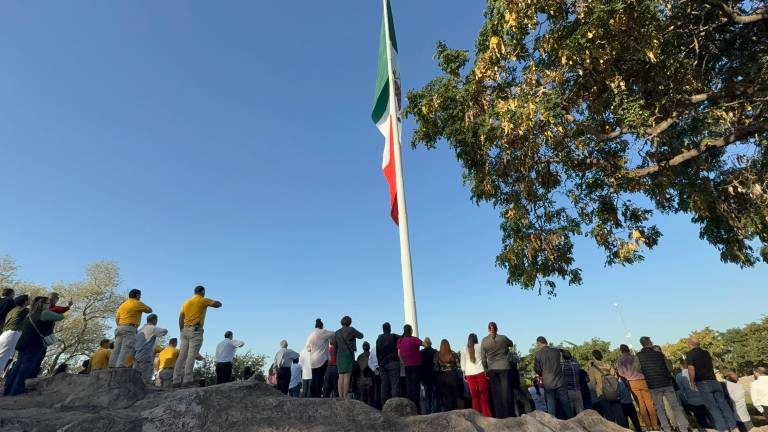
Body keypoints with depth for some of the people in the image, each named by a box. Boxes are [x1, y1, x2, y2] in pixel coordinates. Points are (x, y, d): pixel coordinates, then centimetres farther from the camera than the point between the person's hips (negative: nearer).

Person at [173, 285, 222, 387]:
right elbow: (218, 304, -3)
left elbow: (180, 319, 17)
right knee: (191, 356, -10)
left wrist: (182, 331, 21)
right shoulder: (203, 300, -1)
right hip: (196, 330, -7)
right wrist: (211, 301, 17)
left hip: (185, 330, 7)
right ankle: (187, 379, -14)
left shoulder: (186, 302, 19)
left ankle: (176, 380, 4)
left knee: (182, 356, 5)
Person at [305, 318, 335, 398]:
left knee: (314, 378, 9)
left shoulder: (311, 335, 11)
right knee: (320, 378, -4)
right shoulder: (323, 332, -6)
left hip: (313, 360, 6)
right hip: (322, 359, -6)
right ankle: (318, 395, -6)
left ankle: (312, 395, 10)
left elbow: (307, 348, 17)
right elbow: (335, 334, -2)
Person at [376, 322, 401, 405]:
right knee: (395, 384, -5)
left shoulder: (378, 339, 10)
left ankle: (384, 405, 5)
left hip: (382, 365, 4)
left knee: (384, 385, 7)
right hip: (393, 363, -4)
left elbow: (377, 353, 12)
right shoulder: (394, 337, -2)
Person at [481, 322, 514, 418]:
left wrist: (486, 370, 7)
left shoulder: (484, 341, -1)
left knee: (496, 392, 7)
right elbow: (511, 344, 17)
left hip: (491, 369, 1)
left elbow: (483, 358, 0)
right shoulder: (503, 338, -4)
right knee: (506, 391, 5)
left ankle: (500, 415, 11)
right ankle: (508, 414, 7)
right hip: (504, 367, -1)